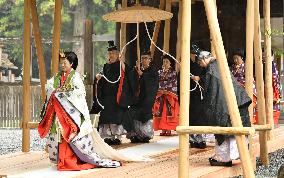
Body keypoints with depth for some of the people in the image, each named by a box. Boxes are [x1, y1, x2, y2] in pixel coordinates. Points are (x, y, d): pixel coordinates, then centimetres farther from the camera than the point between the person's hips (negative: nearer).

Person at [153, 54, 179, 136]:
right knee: (161, 111, -2)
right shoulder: (160, 72, 14)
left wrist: (167, 91, -12)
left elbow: (174, 84, -4)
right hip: (160, 95, 4)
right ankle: (163, 129, 0)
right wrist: (160, 90, -4)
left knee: (169, 111, -9)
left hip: (170, 94, -4)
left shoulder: (173, 72, 1)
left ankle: (169, 129, -8)